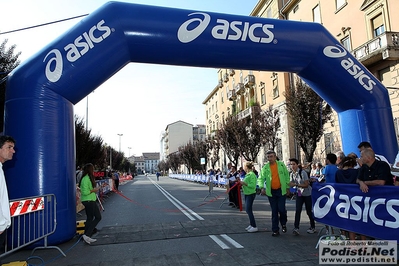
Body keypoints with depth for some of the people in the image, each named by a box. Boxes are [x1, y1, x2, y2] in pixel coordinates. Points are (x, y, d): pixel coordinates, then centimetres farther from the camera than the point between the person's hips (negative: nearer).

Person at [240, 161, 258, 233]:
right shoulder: (247, 174, 12)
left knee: (249, 210, -8)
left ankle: (254, 227, -2)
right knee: (247, 210, 13)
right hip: (246, 194, 10)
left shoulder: (252, 175, -18)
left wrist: (244, 183, -23)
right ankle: (251, 224, 24)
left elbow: (253, 185, -24)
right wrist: (241, 183, 7)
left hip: (251, 194, -10)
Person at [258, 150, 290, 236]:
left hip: (281, 190, -1)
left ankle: (283, 223, 26)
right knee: (274, 211, 7)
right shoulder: (265, 167, -3)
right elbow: (261, 178, -7)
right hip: (271, 191, 1)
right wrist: (262, 187, -24)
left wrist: (288, 187, 4)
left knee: (281, 209, -6)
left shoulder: (281, 165, -3)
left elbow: (287, 175, 4)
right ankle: (275, 230, 16)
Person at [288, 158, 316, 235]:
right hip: (299, 194, 5)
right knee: (297, 210, -5)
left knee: (309, 211, 5)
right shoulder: (291, 174, 0)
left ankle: (313, 227, 24)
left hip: (307, 194, -5)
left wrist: (297, 184, -26)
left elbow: (306, 184, -20)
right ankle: (296, 228, -4)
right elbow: (291, 184, 1)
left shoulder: (302, 173, -20)